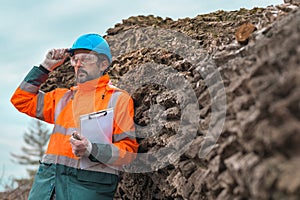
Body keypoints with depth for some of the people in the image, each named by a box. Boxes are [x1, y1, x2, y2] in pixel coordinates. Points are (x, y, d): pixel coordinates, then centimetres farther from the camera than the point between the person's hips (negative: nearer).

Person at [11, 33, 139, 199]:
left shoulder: (118, 99, 3)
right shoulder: (64, 97, 20)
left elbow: (128, 150, -4)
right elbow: (22, 100, 23)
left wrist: (91, 150, -20)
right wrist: (46, 66, 18)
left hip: (88, 186, -5)